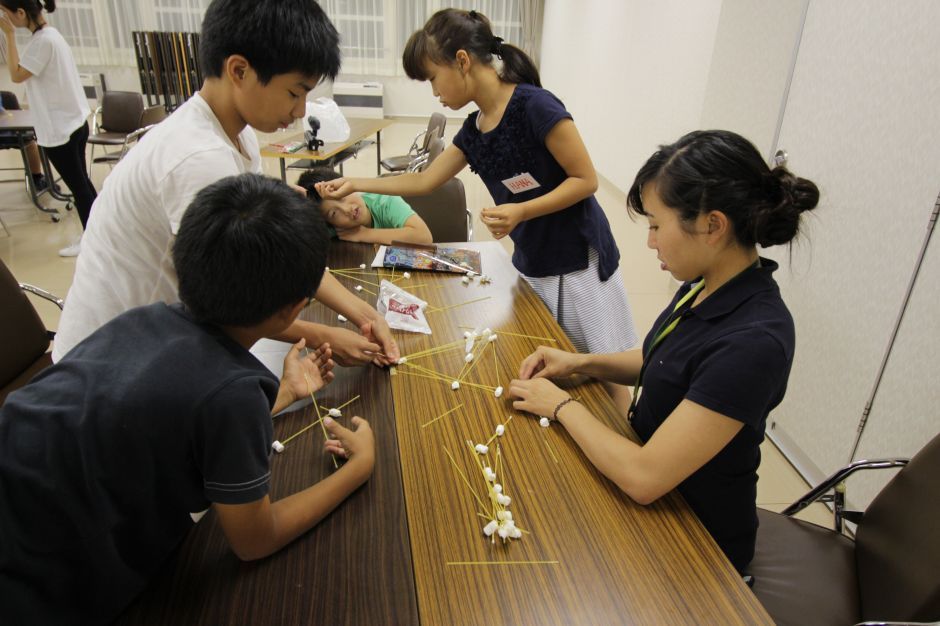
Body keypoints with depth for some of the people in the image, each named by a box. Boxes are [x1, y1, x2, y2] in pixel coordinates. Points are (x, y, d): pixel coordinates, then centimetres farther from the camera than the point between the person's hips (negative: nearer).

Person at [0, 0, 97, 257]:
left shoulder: (43, 40, -18)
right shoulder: (50, 34, 11)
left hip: (59, 128, -9)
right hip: (73, 122, 9)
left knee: (77, 186, 0)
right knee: (81, 183, 14)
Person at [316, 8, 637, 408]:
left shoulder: (534, 106, -19)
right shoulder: (473, 129, 4)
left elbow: (586, 179, -15)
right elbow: (424, 181, 15)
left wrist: (521, 212, -26)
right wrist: (354, 184, 16)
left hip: (579, 262, -7)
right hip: (530, 266, 7)